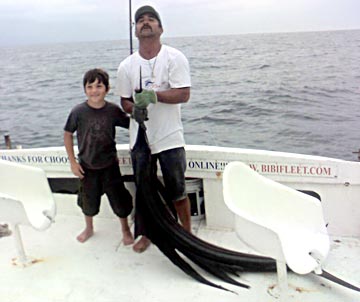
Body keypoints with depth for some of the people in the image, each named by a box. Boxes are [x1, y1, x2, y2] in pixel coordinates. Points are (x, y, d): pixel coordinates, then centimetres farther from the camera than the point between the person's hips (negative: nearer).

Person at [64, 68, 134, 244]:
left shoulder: (113, 110, -12)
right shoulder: (78, 112, -14)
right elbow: (67, 135, -3)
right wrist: (72, 162, -4)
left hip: (109, 165, 0)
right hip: (87, 166, 0)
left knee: (119, 200, 7)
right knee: (88, 201, 19)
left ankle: (125, 230, 33)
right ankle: (89, 228, 47)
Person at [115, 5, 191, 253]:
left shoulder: (174, 58, -6)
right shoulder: (126, 66, 3)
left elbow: (184, 94, -13)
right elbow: (124, 101, 9)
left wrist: (153, 95, -24)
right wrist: (134, 109, -14)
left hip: (170, 138, -3)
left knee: (178, 191, 7)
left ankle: (187, 233, 28)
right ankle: (148, 233, 36)